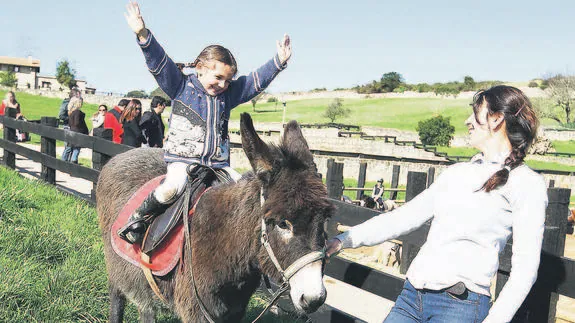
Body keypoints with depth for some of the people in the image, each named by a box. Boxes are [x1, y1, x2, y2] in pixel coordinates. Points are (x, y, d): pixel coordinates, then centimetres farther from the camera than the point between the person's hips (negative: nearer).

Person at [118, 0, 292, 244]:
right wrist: (142, 34, -24)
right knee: (172, 188, -30)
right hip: (182, 159, -4)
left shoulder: (229, 95, 10)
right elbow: (159, 63, -11)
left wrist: (279, 62, -2)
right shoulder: (181, 87, 0)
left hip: (218, 163, 5)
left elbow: (257, 81, 9)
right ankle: (137, 219, -7)